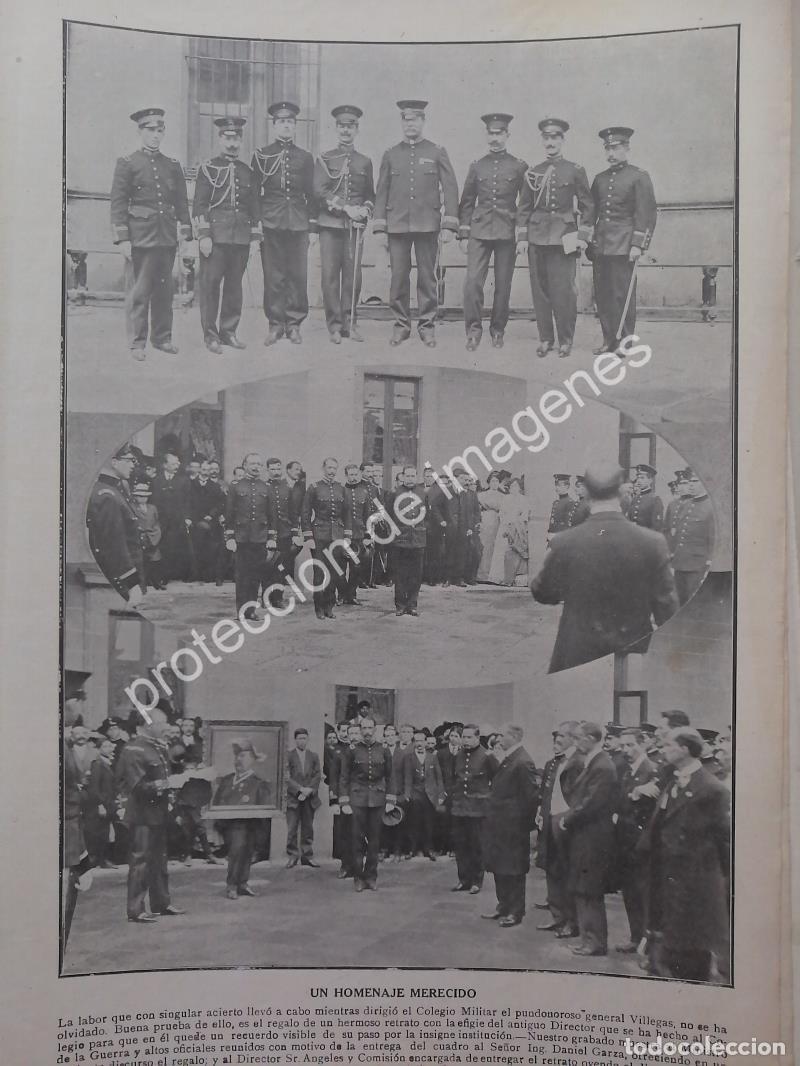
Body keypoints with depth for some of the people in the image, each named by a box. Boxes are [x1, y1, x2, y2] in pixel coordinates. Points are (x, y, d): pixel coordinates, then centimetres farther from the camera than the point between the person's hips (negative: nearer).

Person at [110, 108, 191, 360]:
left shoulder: (173, 166, 13)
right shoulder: (127, 163, 0)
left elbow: (182, 202, 15)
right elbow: (118, 204, -3)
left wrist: (185, 232, 6)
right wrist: (122, 239, -10)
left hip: (167, 237, 4)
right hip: (140, 236, -4)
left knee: (164, 290, 9)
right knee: (138, 291, -2)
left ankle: (162, 338, 19)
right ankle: (137, 343, 4)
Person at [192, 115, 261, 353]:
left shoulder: (247, 172, 14)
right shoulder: (207, 169, 2)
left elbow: (254, 206, 17)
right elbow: (199, 205, -3)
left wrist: (256, 235, 10)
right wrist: (204, 235, -11)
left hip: (241, 236, 4)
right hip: (215, 235, -4)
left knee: (234, 284, 7)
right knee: (210, 284, -4)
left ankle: (229, 331, 16)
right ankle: (210, 335, 1)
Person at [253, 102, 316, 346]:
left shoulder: (305, 157, 12)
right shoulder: (261, 155, 7)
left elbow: (311, 194, 12)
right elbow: (253, 191, 6)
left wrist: (313, 226, 6)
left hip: (298, 224, 1)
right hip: (270, 224, -1)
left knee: (298, 276, -1)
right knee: (273, 277, 0)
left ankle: (294, 324, 8)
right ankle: (275, 324, 8)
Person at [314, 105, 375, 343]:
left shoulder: (365, 162, 15)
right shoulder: (325, 160, 7)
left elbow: (370, 194, 19)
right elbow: (319, 191, -5)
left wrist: (366, 210, -3)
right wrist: (346, 208, -15)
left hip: (355, 226, 2)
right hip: (330, 224, -2)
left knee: (353, 276, -1)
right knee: (330, 275, -4)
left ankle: (350, 323, 9)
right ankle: (335, 326, 1)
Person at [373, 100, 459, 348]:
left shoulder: (437, 152, 6)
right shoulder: (390, 155, 10)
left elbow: (450, 188, 2)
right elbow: (381, 193, 11)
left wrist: (449, 225, -6)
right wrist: (380, 228, 4)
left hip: (427, 225, -1)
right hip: (397, 225, 1)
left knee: (427, 276, 1)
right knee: (399, 277, 1)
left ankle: (427, 325, 9)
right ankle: (401, 325, 10)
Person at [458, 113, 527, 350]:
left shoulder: (519, 167, 5)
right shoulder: (477, 166, 9)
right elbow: (467, 203, 12)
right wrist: (463, 234, 6)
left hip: (507, 233, -1)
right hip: (479, 231, 1)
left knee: (503, 285, 3)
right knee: (472, 281, -11)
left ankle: (497, 331, 15)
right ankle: (473, 330, -4)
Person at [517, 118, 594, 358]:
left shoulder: (575, 171, 4)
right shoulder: (532, 173, 11)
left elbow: (588, 206, 5)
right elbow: (524, 207, 12)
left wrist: (583, 236, -3)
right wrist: (521, 237, 4)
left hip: (564, 236, -3)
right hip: (537, 236, 3)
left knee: (563, 290, -6)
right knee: (540, 289, 2)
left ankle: (565, 340, 4)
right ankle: (545, 338, 11)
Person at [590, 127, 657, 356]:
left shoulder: (639, 177, -1)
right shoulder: (600, 179, 15)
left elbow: (647, 214, -6)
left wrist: (638, 245, -13)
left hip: (624, 245, -5)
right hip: (600, 245, 5)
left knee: (623, 294, -4)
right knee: (602, 294, 5)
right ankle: (608, 340, 13)